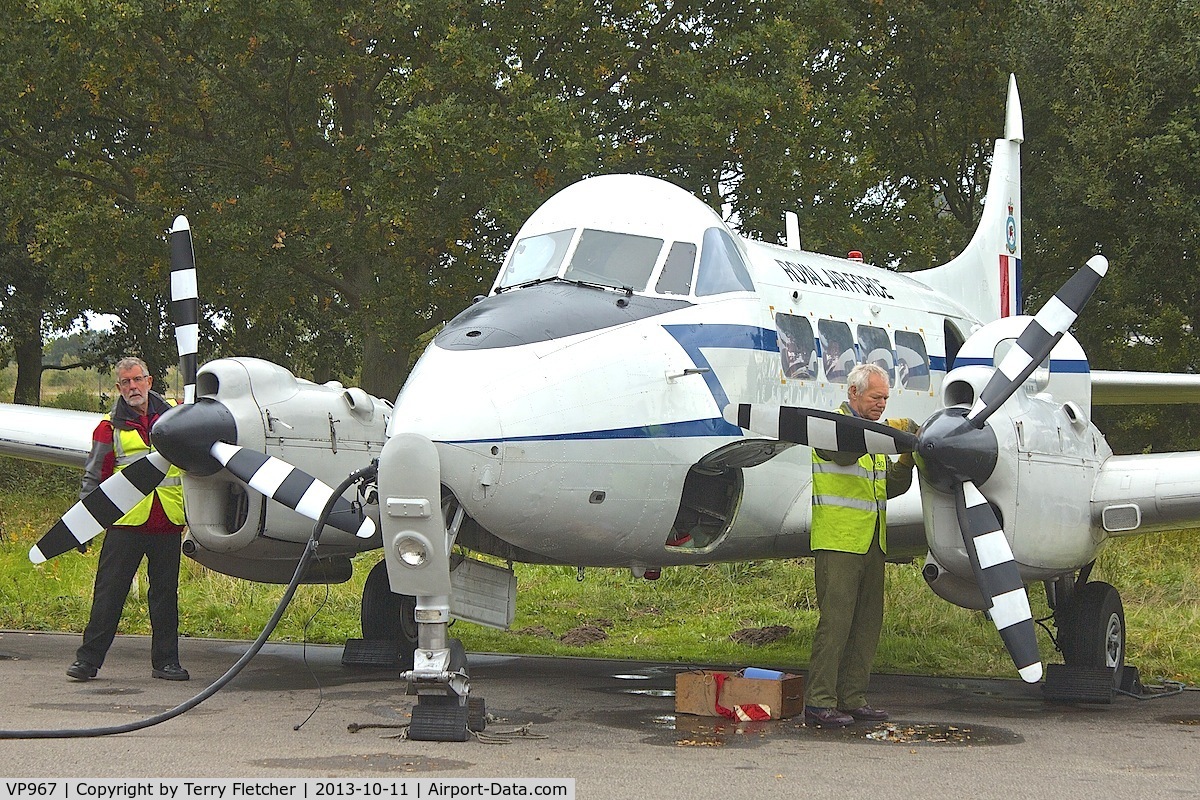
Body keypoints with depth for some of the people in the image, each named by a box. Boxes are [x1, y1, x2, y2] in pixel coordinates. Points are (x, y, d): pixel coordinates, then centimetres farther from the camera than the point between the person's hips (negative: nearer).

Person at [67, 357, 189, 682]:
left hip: (169, 521, 2)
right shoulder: (109, 428, 5)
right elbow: (94, 478, 6)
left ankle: (165, 661, 14)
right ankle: (89, 658, 4)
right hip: (126, 521, -2)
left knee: (165, 592, 7)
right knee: (109, 592, -2)